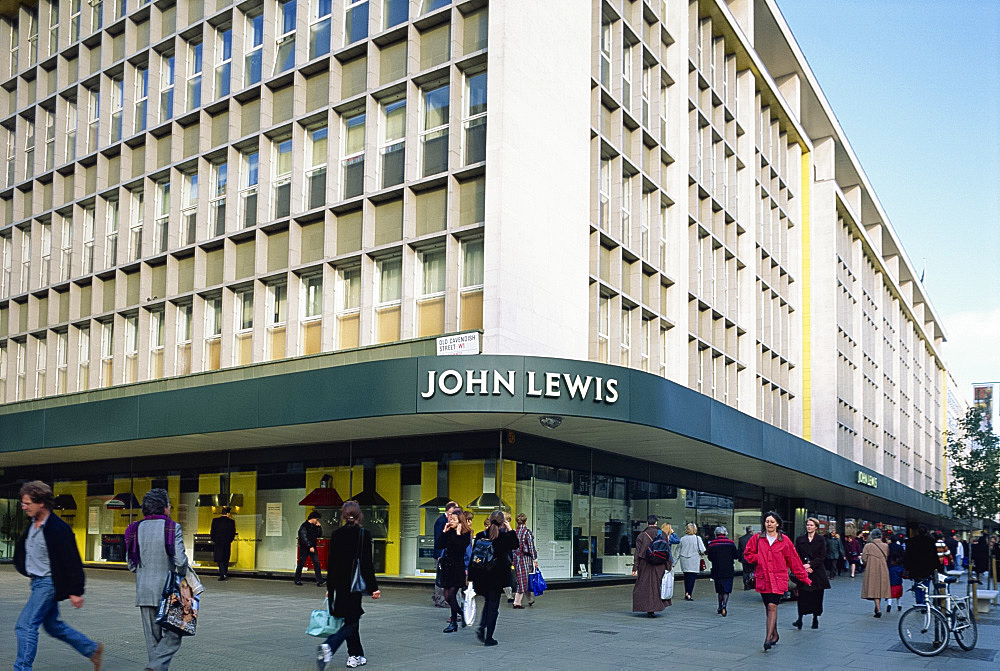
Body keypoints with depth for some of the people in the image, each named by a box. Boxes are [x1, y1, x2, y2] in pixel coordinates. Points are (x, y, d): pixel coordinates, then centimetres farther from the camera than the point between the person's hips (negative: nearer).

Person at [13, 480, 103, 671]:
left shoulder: (58, 529, -21)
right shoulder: (32, 525, 6)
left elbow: (72, 561, -21)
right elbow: (21, 550, 27)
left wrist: (75, 592, -22)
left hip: (49, 583, -10)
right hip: (38, 582, 10)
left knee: (25, 625, -11)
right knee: (53, 626, 16)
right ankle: (93, 650, 28)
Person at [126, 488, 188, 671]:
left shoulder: (136, 529, 4)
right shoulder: (172, 528, -10)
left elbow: (131, 564, 6)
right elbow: (180, 561, -15)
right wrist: (181, 576, 4)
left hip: (144, 591, 5)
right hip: (167, 590, -5)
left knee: (153, 638, 13)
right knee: (173, 636, 3)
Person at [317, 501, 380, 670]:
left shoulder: (336, 534, 2)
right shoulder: (363, 534, -9)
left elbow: (331, 562, 6)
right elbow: (367, 563, -11)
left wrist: (330, 587, 14)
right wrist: (373, 587, -6)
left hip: (339, 583, 5)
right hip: (355, 584, -5)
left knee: (351, 620, 16)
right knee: (351, 621, 1)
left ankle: (355, 656, 21)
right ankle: (328, 647, -20)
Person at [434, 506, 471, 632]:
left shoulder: (465, 533, -6)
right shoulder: (448, 532, 8)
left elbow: (460, 549, -20)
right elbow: (437, 546, -2)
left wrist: (458, 534, -17)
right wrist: (444, 532, -6)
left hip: (458, 567, -6)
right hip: (446, 565, 6)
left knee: (452, 595, -7)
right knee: (447, 596, 5)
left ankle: (453, 622, 6)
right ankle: (462, 614, 26)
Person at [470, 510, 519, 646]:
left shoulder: (480, 536, -2)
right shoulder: (505, 536, -10)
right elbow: (515, 545, 11)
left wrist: (472, 575, 7)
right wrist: (510, 530, 13)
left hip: (481, 576, 3)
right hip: (497, 575, -3)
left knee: (488, 601, 22)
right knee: (493, 605, 6)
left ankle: (481, 627, 4)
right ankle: (489, 638, 8)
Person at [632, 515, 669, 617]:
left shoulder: (641, 535, -2)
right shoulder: (662, 534, 0)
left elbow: (637, 553, -4)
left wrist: (635, 568, -1)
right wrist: (668, 566, 6)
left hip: (645, 565, -1)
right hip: (659, 565, 1)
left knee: (645, 587, 8)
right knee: (656, 586, 12)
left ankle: (648, 609, 3)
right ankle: (653, 609, 8)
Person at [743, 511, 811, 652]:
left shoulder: (784, 540, 1)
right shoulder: (757, 538, 4)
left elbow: (794, 560, 7)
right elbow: (747, 554, 12)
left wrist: (804, 577, 9)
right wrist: (759, 559, -5)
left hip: (778, 578, -3)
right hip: (762, 578, 3)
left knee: (772, 606, -15)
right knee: (769, 608, 11)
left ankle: (768, 638, -19)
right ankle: (774, 635, 28)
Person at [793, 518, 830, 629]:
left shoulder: (821, 540, 4)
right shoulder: (800, 539, 9)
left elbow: (822, 557, -3)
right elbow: (797, 556, 5)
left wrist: (810, 565, -13)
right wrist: (804, 567, -10)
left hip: (817, 572, 0)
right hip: (803, 573, 0)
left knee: (817, 596, 3)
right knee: (802, 595, -7)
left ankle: (815, 620, 14)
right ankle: (800, 619, -7)